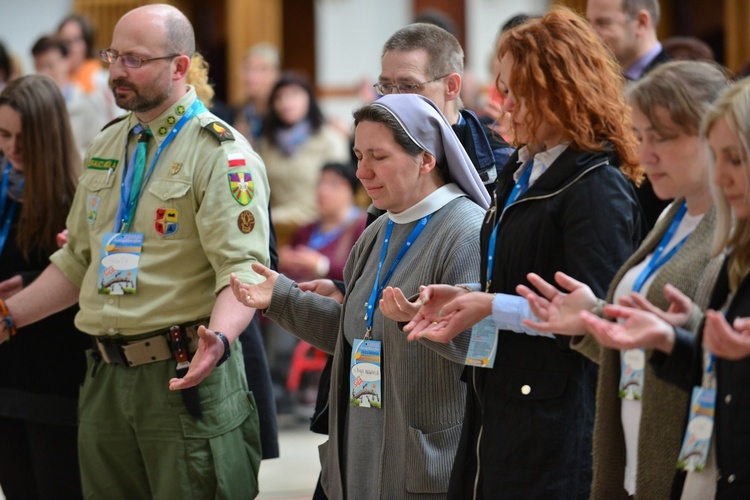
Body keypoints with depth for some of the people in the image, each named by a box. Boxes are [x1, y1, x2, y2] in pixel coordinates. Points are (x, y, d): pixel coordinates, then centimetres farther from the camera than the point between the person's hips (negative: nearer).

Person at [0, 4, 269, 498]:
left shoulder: (220, 154, -9)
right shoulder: (106, 147, 16)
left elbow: (243, 267, -19)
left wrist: (218, 339, -37)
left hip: (186, 381, -7)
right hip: (106, 380, 7)